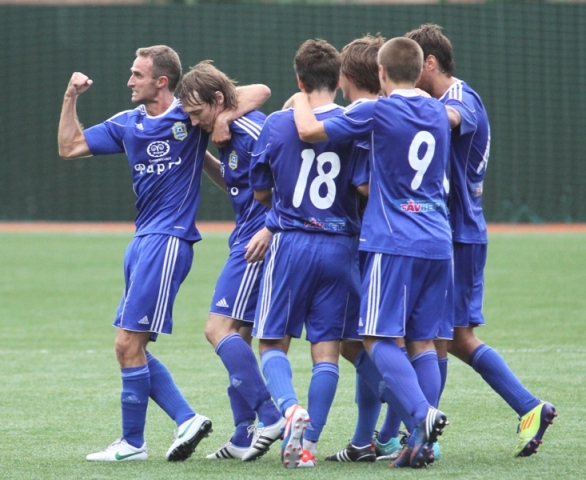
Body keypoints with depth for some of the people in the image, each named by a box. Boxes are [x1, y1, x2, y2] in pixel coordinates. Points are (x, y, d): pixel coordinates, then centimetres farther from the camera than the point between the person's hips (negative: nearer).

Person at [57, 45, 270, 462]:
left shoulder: (191, 116, -5)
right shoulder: (127, 124, 13)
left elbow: (260, 91, -6)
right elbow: (69, 147, 16)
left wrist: (225, 119, -20)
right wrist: (71, 98, 8)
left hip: (170, 240, -8)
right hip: (143, 240, 8)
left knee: (129, 344, -8)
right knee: (131, 347, 7)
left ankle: (133, 442, 1)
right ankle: (186, 419, 11)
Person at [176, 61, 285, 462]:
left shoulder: (252, 130, -15)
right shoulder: (230, 134, 15)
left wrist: (269, 229, -24)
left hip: (257, 241, -10)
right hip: (248, 238, 10)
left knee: (219, 329, -12)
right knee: (238, 335, 11)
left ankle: (270, 416, -15)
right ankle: (244, 437, 14)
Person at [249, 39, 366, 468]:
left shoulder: (277, 124, -1)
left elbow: (261, 192, 7)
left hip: (290, 244, -1)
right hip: (340, 247, 1)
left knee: (273, 343, 8)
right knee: (327, 349, 6)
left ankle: (291, 408, -20)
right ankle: (308, 443, 1)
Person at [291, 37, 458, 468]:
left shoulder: (378, 112, -7)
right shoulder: (437, 112, 12)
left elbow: (310, 130, -10)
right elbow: (455, 117, 38)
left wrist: (301, 101, 10)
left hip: (393, 242, -6)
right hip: (438, 243, 6)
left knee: (380, 338, -6)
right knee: (423, 340, 8)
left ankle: (423, 413, -27)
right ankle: (423, 441, 2)